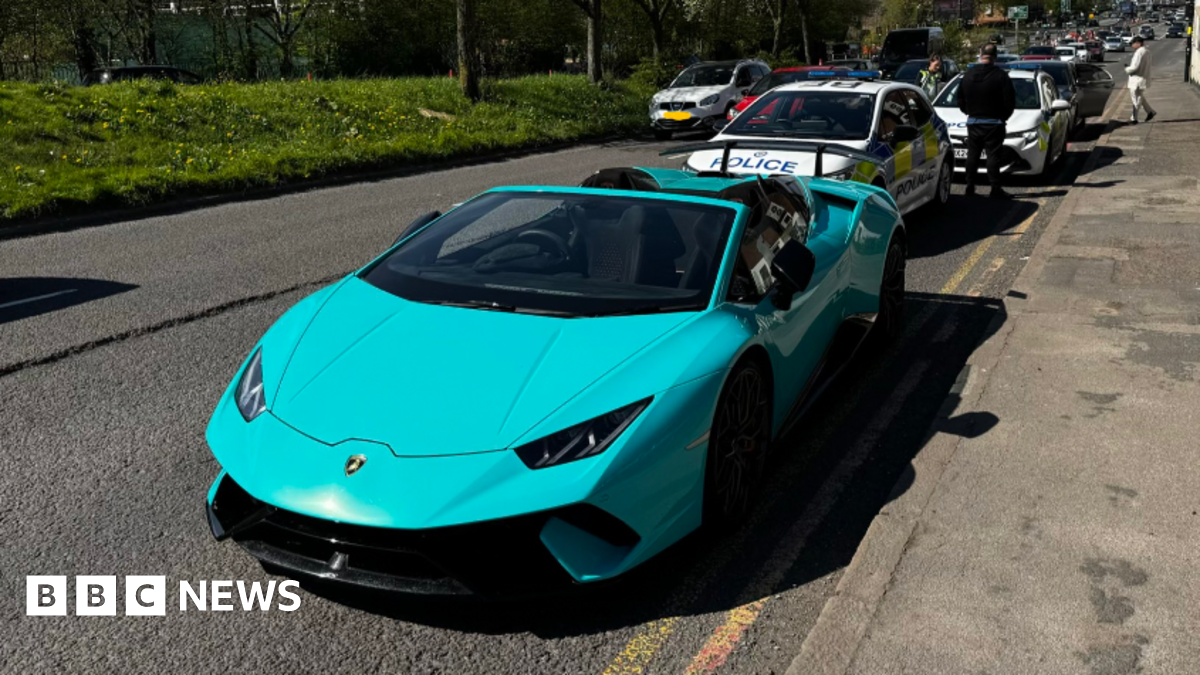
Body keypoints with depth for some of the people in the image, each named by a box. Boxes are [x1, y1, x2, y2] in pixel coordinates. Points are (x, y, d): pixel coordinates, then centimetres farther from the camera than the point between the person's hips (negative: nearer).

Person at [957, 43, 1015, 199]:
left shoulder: (968, 75, 4)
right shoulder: (1000, 76, -10)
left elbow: (960, 100, 11)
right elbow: (1010, 101, -9)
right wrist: (1003, 117, 6)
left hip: (973, 122, 4)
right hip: (993, 123, -4)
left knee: (972, 155, 11)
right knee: (993, 156, -4)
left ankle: (970, 187, 13)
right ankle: (995, 190, -5)